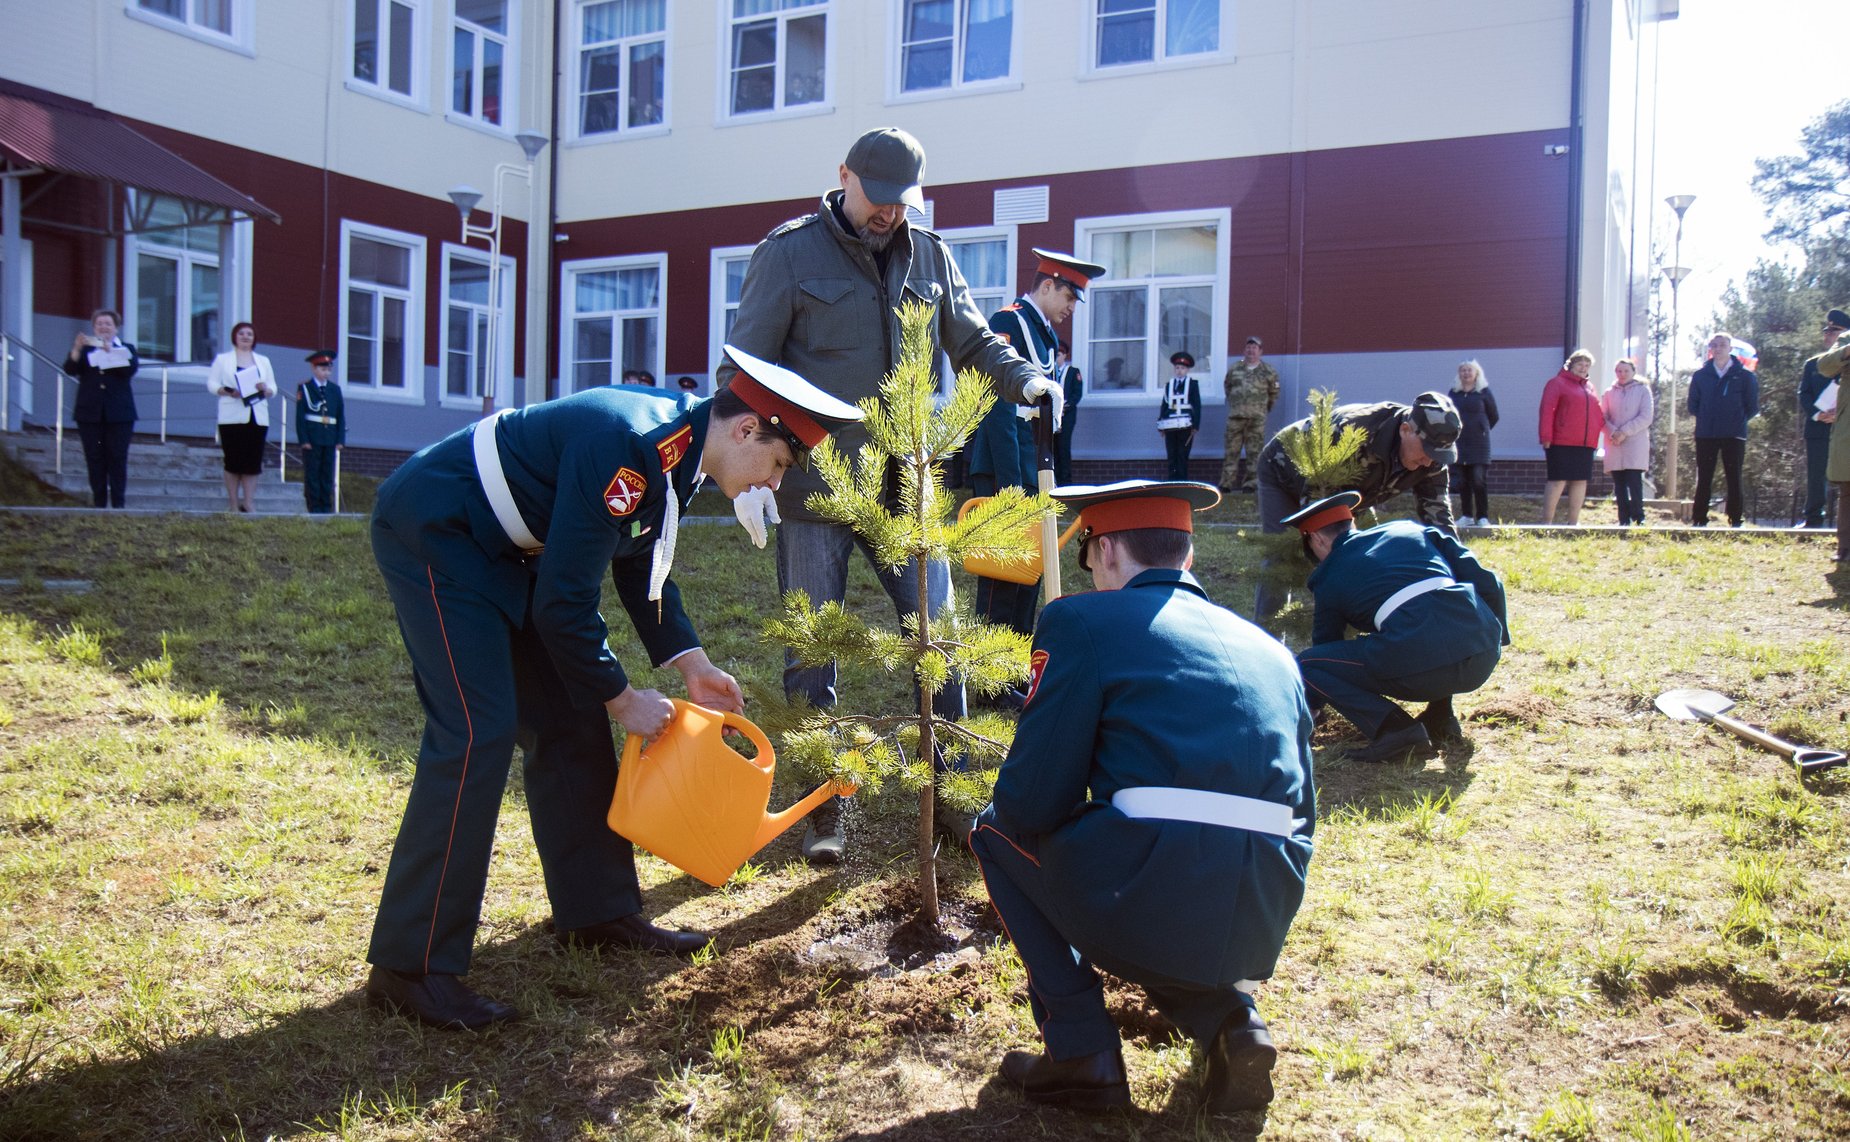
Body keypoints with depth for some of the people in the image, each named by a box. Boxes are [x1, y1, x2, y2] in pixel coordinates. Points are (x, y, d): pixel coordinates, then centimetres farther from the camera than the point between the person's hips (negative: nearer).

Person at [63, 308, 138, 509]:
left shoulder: (126, 349, 9)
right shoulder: (84, 349, 13)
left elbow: (130, 369, -10)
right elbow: (70, 369, -2)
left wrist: (109, 351, -20)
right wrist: (77, 349, -17)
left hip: (119, 414, -1)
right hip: (90, 413, 2)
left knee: (118, 459, -3)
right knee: (95, 460, 1)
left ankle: (117, 503, -1)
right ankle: (99, 503, 5)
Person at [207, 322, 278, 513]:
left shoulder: (263, 361, 19)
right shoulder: (222, 359, 10)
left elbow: (273, 388, 15)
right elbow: (211, 382, 3)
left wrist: (265, 389, -8)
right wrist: (228, 392, -15)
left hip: (258, 418, 2)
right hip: (232, 418, -2)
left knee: (253, 462, -4)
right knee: (233, 461, -3)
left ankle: (248, 504, -1)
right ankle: (233, 503, 3)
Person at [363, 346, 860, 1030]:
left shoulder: (678, 447, -1)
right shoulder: (630, 446, -30)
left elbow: (641, 566, 13)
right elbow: (564, 601, -27)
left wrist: (688, 662, 4)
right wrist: (621, 698, -15)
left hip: (501, 549, 10)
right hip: (433, 535, -10)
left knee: (569, 724, 9)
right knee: (477, 736, -17)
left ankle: (596, 911, 20)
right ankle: (411, 968, -10)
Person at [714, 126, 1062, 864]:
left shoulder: (928, 255, 9)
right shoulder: (788, 254, -3)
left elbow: (971, 339, 17)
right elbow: (744, 371, -4)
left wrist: (1025, 379, -4)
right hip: (812, 485, -3)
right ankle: (821, 809, 17)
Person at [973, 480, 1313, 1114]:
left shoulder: (1080, 620, 1)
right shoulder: (1270, 649, 18)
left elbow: (1031, 802, -3)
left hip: (1143, 909, -6)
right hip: (1261, 928, 7)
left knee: (996, 830, 22)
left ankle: (1081, 1051, 12)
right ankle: (1229, 1019, 10)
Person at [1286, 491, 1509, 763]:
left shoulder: (1329, 578, 16)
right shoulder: (1408, 528, 24)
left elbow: (1325, 646, 28)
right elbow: (1487, 581, 17)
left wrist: (1307, 710, 44)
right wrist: (1498, 638, 30)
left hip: (1421, 669, -5)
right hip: (1486, 657, 6)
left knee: (1307, 664, 10)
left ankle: (1396, 728, -5)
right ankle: (1440, 715, 24)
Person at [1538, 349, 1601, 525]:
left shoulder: (1591, 388, 21)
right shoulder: (1557, 383, 0)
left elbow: (1597, 414, 23)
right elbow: (1547, 410, -8)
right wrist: (1546, 437, -14)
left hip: (1586, 444, 7)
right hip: (1561, 444, -7)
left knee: (1581, 481, 8)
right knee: (1558, 481, -8)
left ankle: (1573, 522, 15)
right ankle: (1546, 521, -4)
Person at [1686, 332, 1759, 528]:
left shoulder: (1745, 376, 3)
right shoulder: (1700, 375, 8)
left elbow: (1753, 408, 6)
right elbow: (1693, 406, 14)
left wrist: (1737, 421, 0)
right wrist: (1706, 419, 3)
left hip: (1734, 436, -1)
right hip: (1705, 436, 1)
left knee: (1734, 480, 0)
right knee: (1703, 480, 1)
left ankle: (1736, 521, 4)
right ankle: (1699, 521, 3)